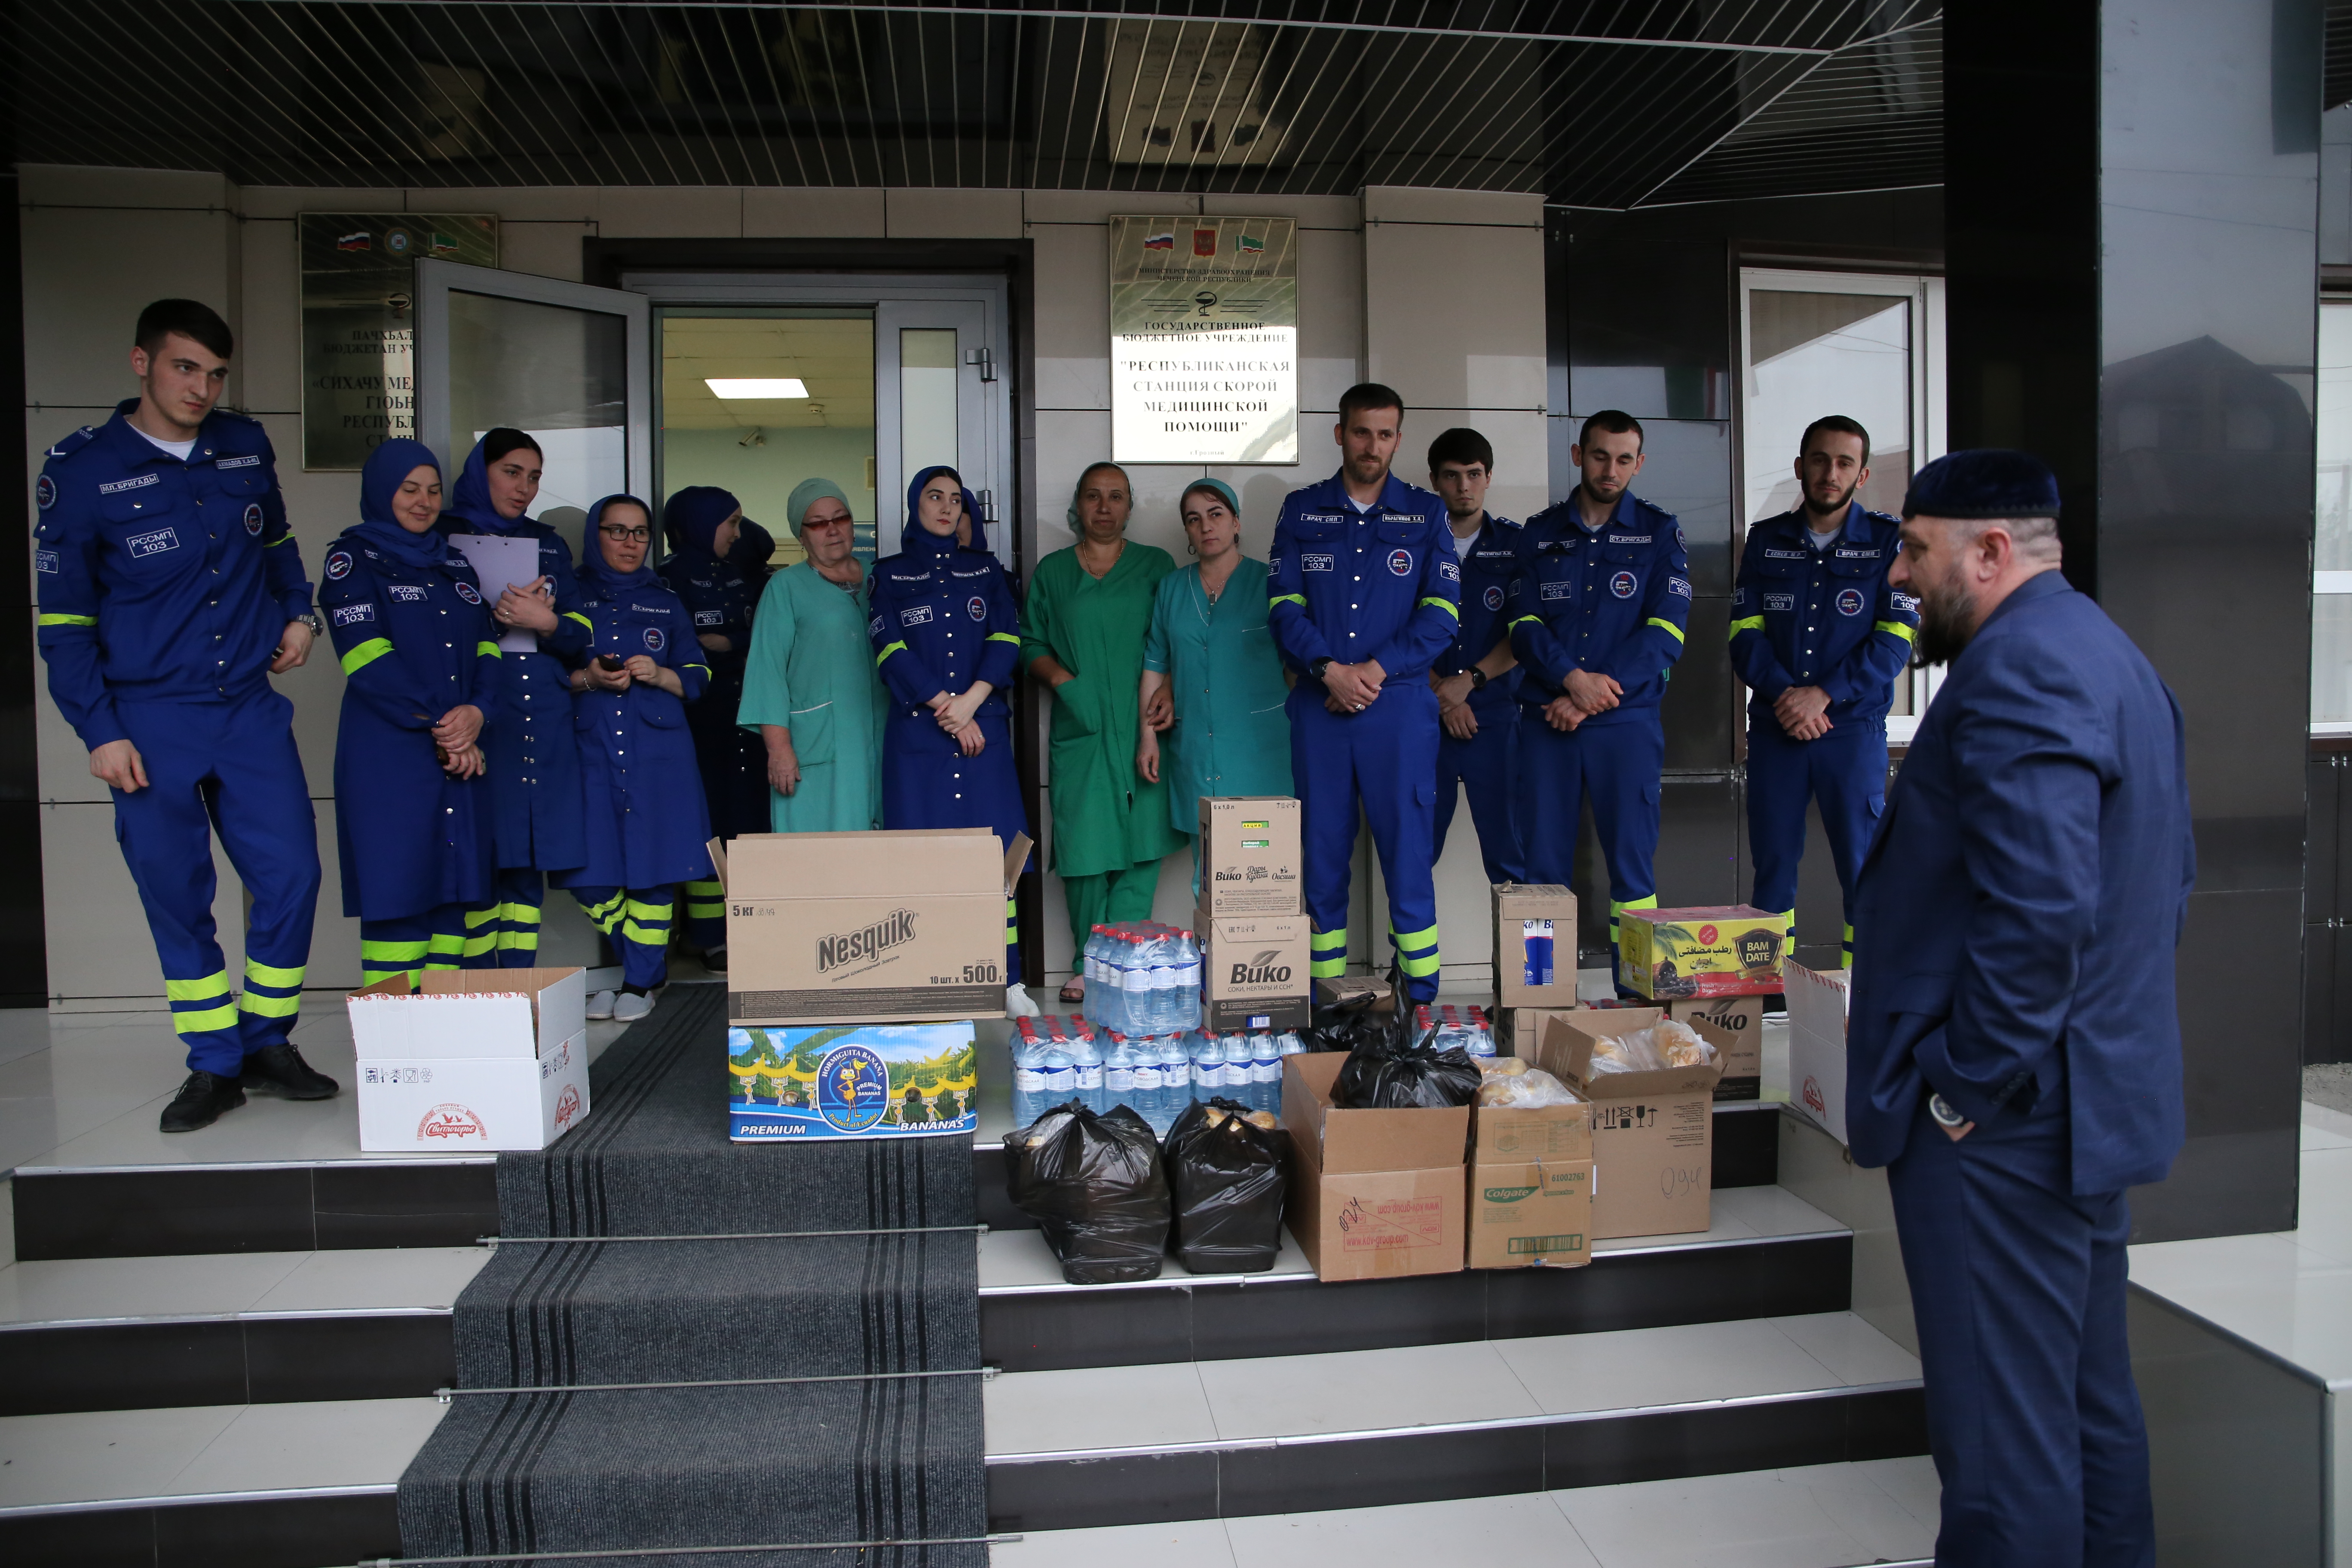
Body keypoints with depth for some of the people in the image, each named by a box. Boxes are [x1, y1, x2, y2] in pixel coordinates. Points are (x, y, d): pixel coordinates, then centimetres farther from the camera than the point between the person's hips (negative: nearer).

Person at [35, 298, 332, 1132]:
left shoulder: (247, 447, 6)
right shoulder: (80, 468, -4)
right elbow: (63, 616, -2)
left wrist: (298, 611, 8)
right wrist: (99, 732, -7)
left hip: (251, 710, 3)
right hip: (151, 723, -2)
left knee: (291, 877, -1)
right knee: (176, 897, 5)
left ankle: (266, 1044, 17)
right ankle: (214, 1066, 18)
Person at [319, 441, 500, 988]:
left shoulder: (455, 565, 20)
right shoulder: (352, 558, 3)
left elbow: (487, 646, 12)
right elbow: (366, 657, -9)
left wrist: (476, 710, -8)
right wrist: (439, 728, -11)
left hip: (463, 754, 5)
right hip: (388, 754, -5)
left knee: (463, 884, 2)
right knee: (399, 890, -7)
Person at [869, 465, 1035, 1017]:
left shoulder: (987, 570, 16)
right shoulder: (891, 574, 12)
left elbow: (1007, 640, 3)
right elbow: (890, 650, -1)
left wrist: (970, 702, -11)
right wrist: (944, 709, -9)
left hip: (983, 728, 1)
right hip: (917, 732, -1)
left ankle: (1009, 982, -2)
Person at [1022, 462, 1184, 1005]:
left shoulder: (1156, 566, 12)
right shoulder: (1051, 571, 14)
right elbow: (1029, 642, 13)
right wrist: (1059, 677, -5)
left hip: (1141, 730, 0)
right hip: (1079, 730, 1)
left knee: (1141, 846, -5)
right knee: (1083, 848, -2)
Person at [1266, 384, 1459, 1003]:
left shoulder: (1426, 513, 9)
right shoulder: (1301, 511, 11)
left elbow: (1442, 614, 1)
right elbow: (1284, 605, 2)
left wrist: (1375, 670, -10)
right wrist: (1330, 670, -12)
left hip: (1400, 704, -1)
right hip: (1318, 705, 1)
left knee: (1407, 853, -3)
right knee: (1321, 853, 4)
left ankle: (1423, 1002, 3)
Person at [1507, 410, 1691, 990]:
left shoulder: (1659, 531, 7)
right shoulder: (1540, 532, 12)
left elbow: (1666, 630, -3)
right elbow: (1525, 623, 2)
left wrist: (1595, 697, -12)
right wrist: (1573, 677, -16)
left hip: (1628, 719, -1)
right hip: (1546, 719, 2)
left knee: (1632, 865, -2)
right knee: (1542, 865, 2)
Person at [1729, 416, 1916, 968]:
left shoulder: (1889, 540, 2)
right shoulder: (1765, 540, 10)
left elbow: (1895, 639, -5)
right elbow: (1744, 631, 3)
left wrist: (1824, 695, -15)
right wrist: (1784, 694, -12)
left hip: (1855, 725, -2)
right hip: (1774, 725, 2)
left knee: (1862, 865, -2)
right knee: (1772, 861, 5)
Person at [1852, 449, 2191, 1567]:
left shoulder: (2017, 669, -18)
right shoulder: (2108, 654, 16)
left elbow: (2037, 907, -28)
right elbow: (2168, 874, 22)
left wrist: (1965, 1086, -19)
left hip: (2000, 1127, -11)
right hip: (2095, 1096, 11)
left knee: (2003, 1439, 0)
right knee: (2091, 1403, 22)